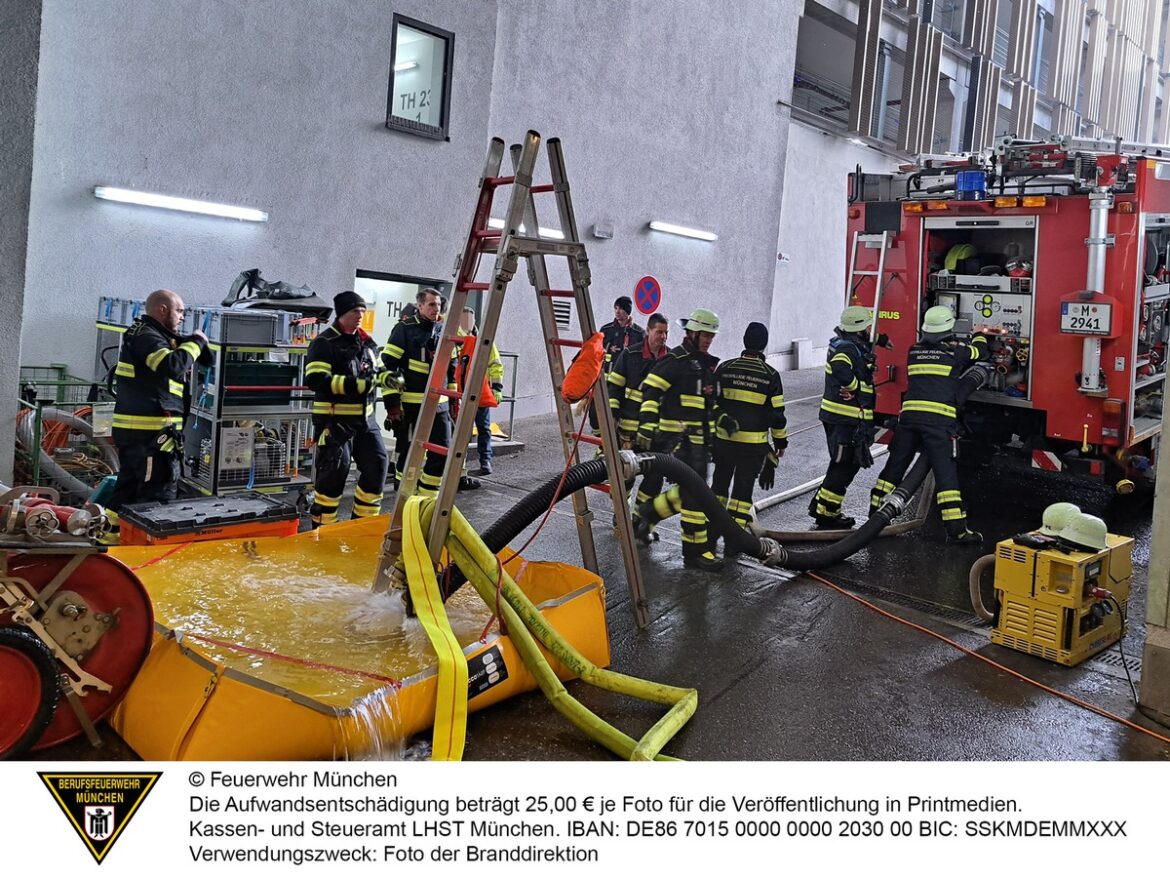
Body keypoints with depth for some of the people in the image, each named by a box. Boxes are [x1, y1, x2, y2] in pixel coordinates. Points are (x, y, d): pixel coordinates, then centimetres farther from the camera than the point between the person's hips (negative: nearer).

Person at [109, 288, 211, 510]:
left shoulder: (147, 335, 21)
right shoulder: (146, 336, -12)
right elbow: (173, 365, -29)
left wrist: (193, 343, 6)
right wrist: (196, 342, -15)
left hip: (134, 429, 11)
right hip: (150, 431, -11)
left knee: (129, 488, 18)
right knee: (160, 493, -8)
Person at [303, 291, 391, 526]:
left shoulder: (367, 342, 13)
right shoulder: (324, 343, -8)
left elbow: (378, 371, 24)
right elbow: (315, 380, -19)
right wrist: (353, 384, -26)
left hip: (364, 417, 7)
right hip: (334, 419, -7)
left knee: (377, 463, 4)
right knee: (334, 471, -6)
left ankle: (363, 520, 16)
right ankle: (322, 526, 8)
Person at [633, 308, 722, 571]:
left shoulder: (707, 364, 16)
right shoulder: (675, 360, -11)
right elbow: (650, 391, -17)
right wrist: (647, 427, -24)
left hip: (699, 438, 9)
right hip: (678, 438, -9)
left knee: (688, 490, 12)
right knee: (694, 492, -9)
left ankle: (646, 514, 29)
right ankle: (696, 552, -2)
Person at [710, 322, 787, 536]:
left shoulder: (724, 368, -2)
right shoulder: (771, 375, -5)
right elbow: (776, 414, -3)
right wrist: (780, 441, 8)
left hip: (723, 438, 2)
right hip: (754, 443, -2)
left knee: (720, 481, 15)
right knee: (743, 486, 5)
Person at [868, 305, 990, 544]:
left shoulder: (914, 352, 15)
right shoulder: (955, 352, 4)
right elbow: (979, 352, 23)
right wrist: (979, 336, 47)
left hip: (909, 415, 4)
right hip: (938, 419, -4)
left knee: (895, 466, 12)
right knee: (946, 472, -5)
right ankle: (956, 528, -7)